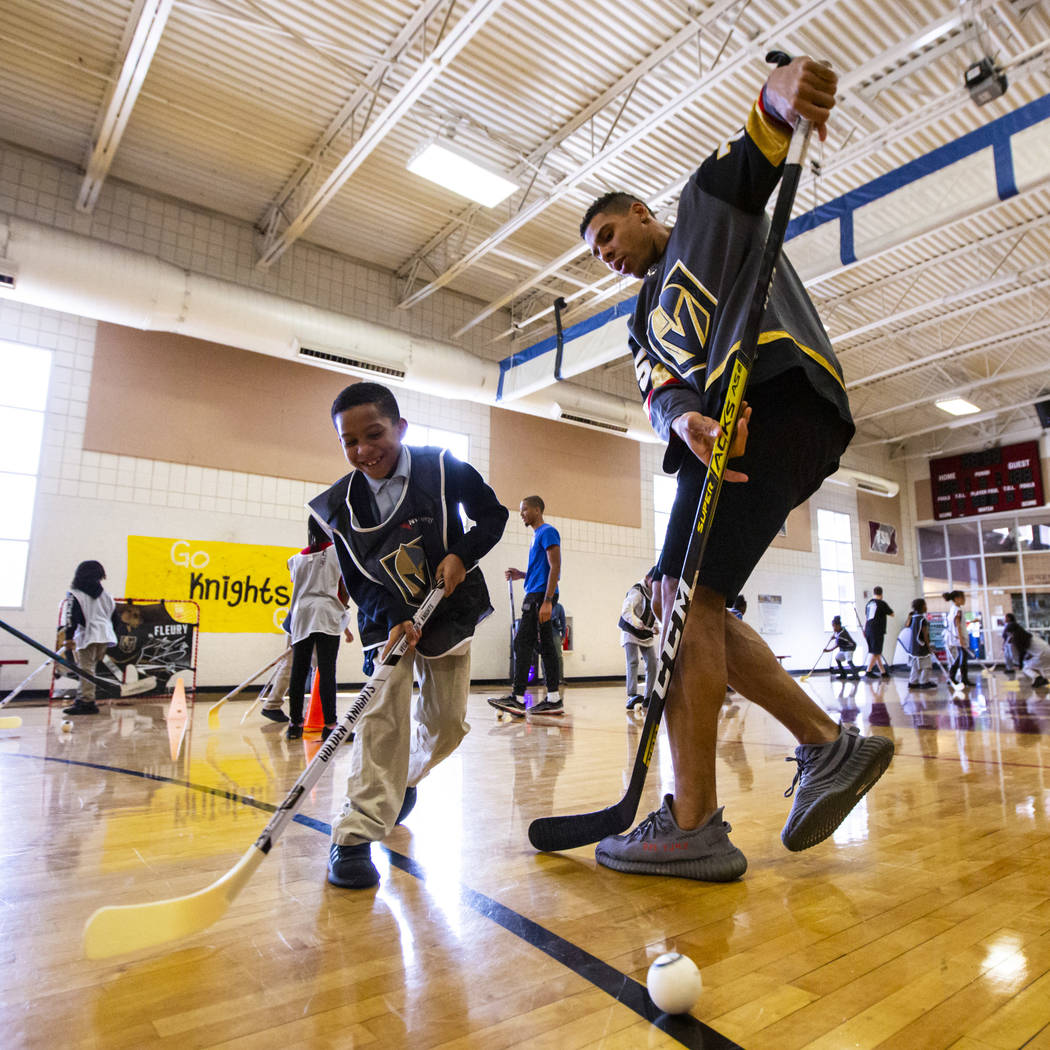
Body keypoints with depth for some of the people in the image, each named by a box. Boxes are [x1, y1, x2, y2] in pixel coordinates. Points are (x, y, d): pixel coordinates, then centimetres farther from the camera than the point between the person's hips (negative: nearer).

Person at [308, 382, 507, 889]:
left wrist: (464, 553, -20)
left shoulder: (443, 467, -14)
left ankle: (406, 776, 36)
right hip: (387, 618, 0)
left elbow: (493, 514, -3)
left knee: (447, 721, 4)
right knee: (385, 706, -20)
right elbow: (358, 582, -7)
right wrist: (393, 620, -23)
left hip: (451, 610, 1)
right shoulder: (340, 506, -11)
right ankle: (355, 835, -13)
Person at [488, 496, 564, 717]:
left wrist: (547, 601, -23)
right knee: (545, 645, 8)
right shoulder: (537, 535, 22)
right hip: (536, 595, 10)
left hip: (540, 595, -10)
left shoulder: (547, 532, -8)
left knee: (523, 643, -10)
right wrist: (521, 575, 14)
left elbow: (555, 568, -17)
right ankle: (554, 699, 10)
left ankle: (517, 698, -9)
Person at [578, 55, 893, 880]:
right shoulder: (645, 320, 32)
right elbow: (660, 390, 11)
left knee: (687, 593, -18)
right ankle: (828, 744, 8)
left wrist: (782, 91, -21)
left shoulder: (709, 200, 22)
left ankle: (694, 827, -14)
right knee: (692, 605, 3)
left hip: (777, 394, -8)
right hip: (723, 430, 8)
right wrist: (686, 420, -13)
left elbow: (760, 153, 3)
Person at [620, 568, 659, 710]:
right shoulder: (636, 591, -16)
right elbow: (626, 611, -29)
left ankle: (648, 698, 7)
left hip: (647, 635, 7)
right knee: (633, 662, -18)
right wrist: (638, 623, -43)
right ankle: (632, 696, -26)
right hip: (631, 633, -7)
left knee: (652, 664, -1)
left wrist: (656, 626, 3)